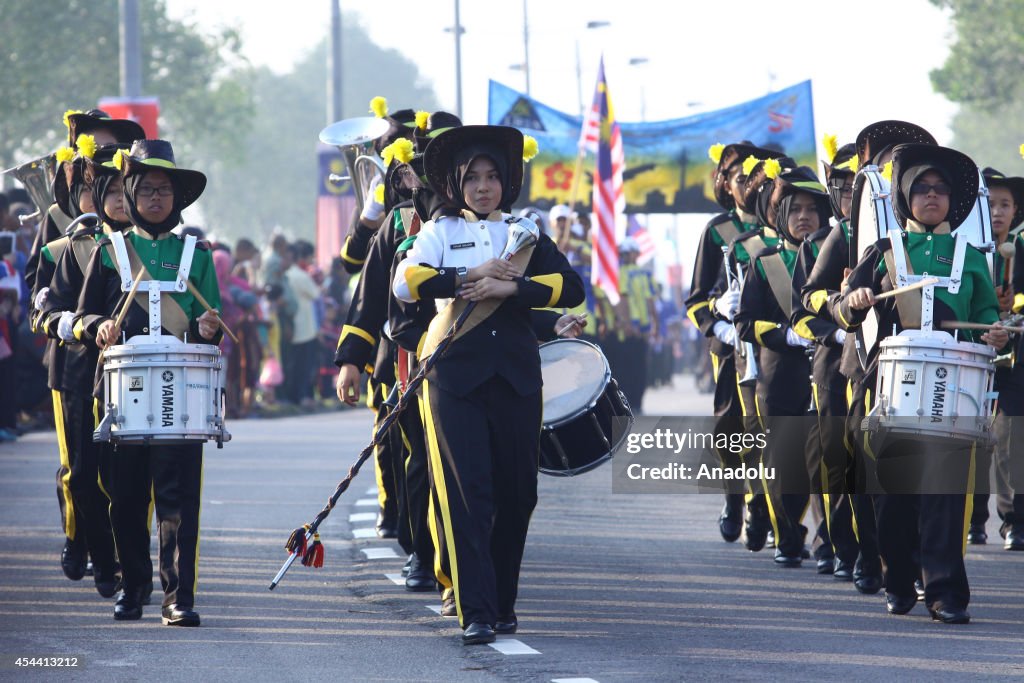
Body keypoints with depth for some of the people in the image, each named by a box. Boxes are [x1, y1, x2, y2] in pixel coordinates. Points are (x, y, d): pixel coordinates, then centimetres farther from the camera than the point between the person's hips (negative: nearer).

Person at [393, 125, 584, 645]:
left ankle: (502, 604, 19)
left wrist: (509, 287, -15)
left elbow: (571, 287, -3)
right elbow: (404, 282, -9)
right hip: (454, 372, -2)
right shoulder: (441, 231, 9)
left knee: (517, 493, 5)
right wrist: (465, 278, -18)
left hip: (514, 373, 3)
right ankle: (475, 613, -13)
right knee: (466, 492, -10)